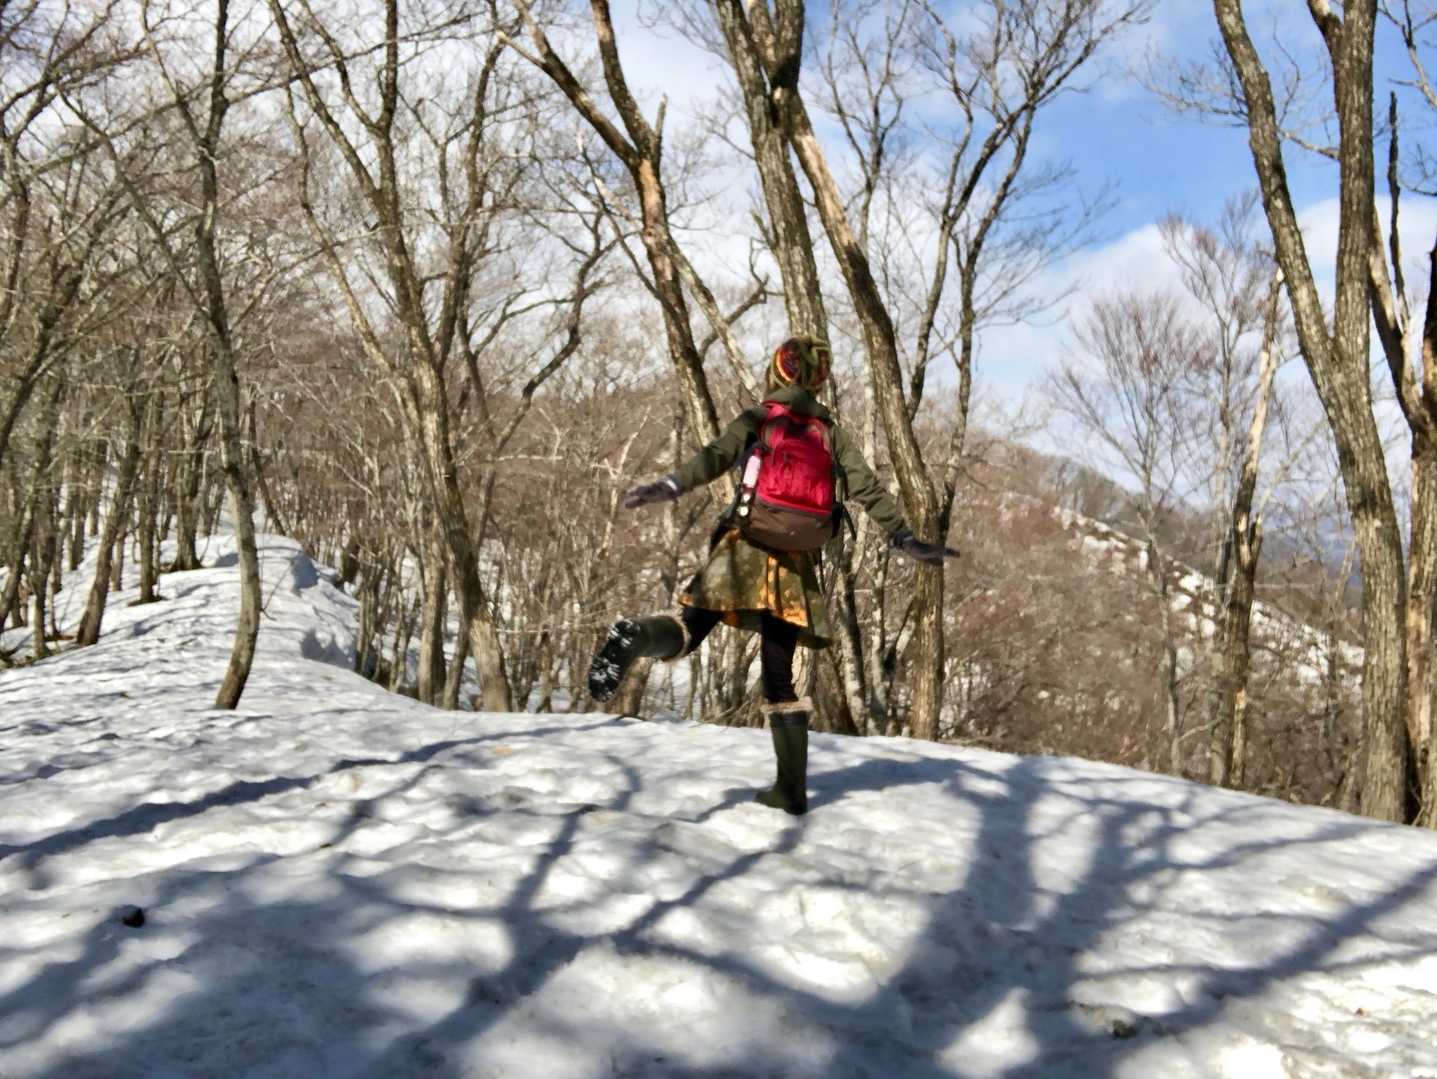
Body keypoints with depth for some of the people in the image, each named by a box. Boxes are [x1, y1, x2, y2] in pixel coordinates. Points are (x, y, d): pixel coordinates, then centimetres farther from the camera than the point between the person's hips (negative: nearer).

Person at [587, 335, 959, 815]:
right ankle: (791, 788, 6)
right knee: (779, 675, 10)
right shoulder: (831, 432, 15)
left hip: (745, 546, -3)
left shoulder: (755, 420, 7)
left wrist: (668, 487, -24)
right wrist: (905, 539, 16)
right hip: (797, 562, 3)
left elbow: (716, 457, -12)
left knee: (688, 630, -3)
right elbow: (869, 489, 11)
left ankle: (635, 637, -39)